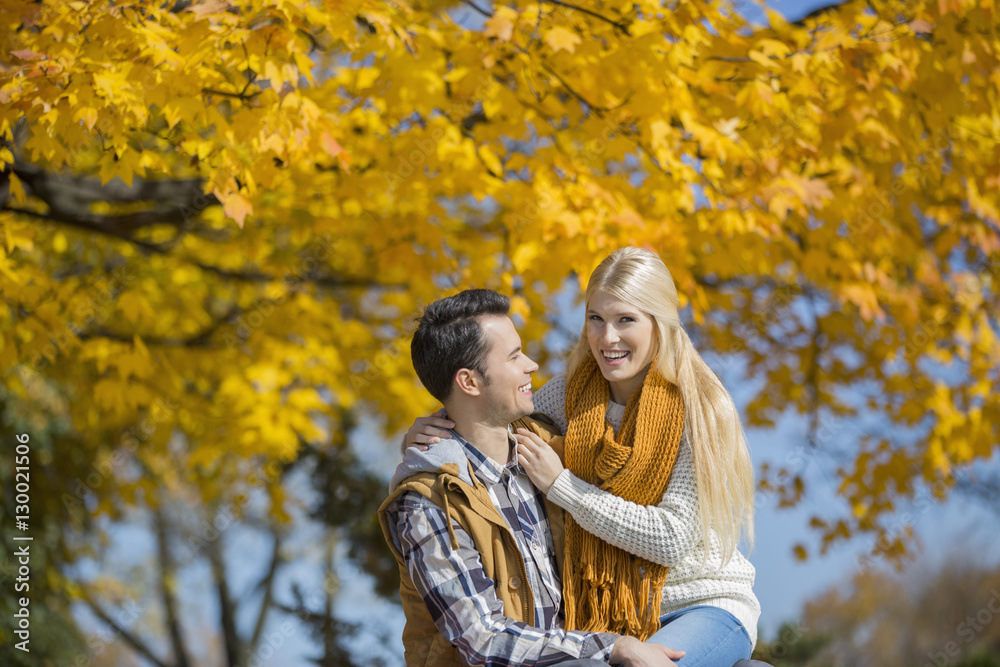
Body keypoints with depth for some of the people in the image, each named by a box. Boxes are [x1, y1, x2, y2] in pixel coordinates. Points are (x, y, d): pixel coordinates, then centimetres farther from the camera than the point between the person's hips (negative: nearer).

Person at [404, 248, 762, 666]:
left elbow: (673, 539, -19)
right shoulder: (570, 395, 1)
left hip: (706, 604, -4)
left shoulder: (700, 409, -12)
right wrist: (424, 436, -9)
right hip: (609, 612, 4)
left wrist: (560, 485, -18)